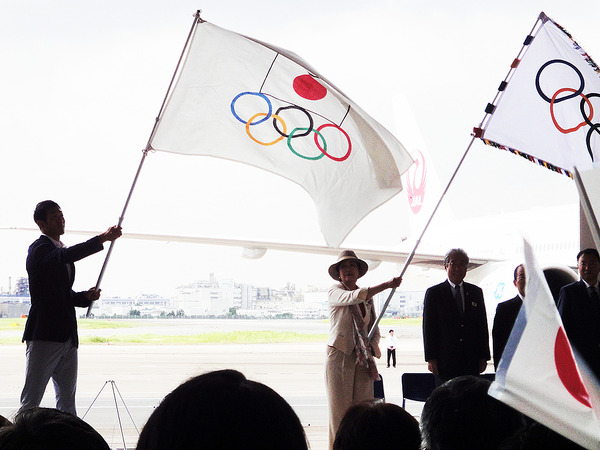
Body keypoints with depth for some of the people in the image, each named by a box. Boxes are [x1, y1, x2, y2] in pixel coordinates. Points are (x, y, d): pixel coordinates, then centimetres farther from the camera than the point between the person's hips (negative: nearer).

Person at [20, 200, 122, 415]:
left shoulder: (62, 251, 21)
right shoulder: (38, 249, -6)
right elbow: (66, 256, -28)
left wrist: (86, 296, 8)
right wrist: (102, 238, -32)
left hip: (67, 337, 8)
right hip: (44, 336, -8)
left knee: (67, 402, 9)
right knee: (31, 401, -5)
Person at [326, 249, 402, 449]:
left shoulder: (368, 297, 15)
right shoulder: (335, 291, -1)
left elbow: (374, 330, 19)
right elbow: (354, 297, -23)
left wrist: (372, 348, -2)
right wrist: (387, 285, -26)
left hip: (362, 359, 5)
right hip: (339, 356, -4)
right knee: (340, 410, -4)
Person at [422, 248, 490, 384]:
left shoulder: (476, 292, 13)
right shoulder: (433, 293, 3)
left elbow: (482, 325, 12)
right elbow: (428, 327, 0)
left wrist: (483, 357, 6)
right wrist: (430, 358, -6)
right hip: (445, 362, -2)